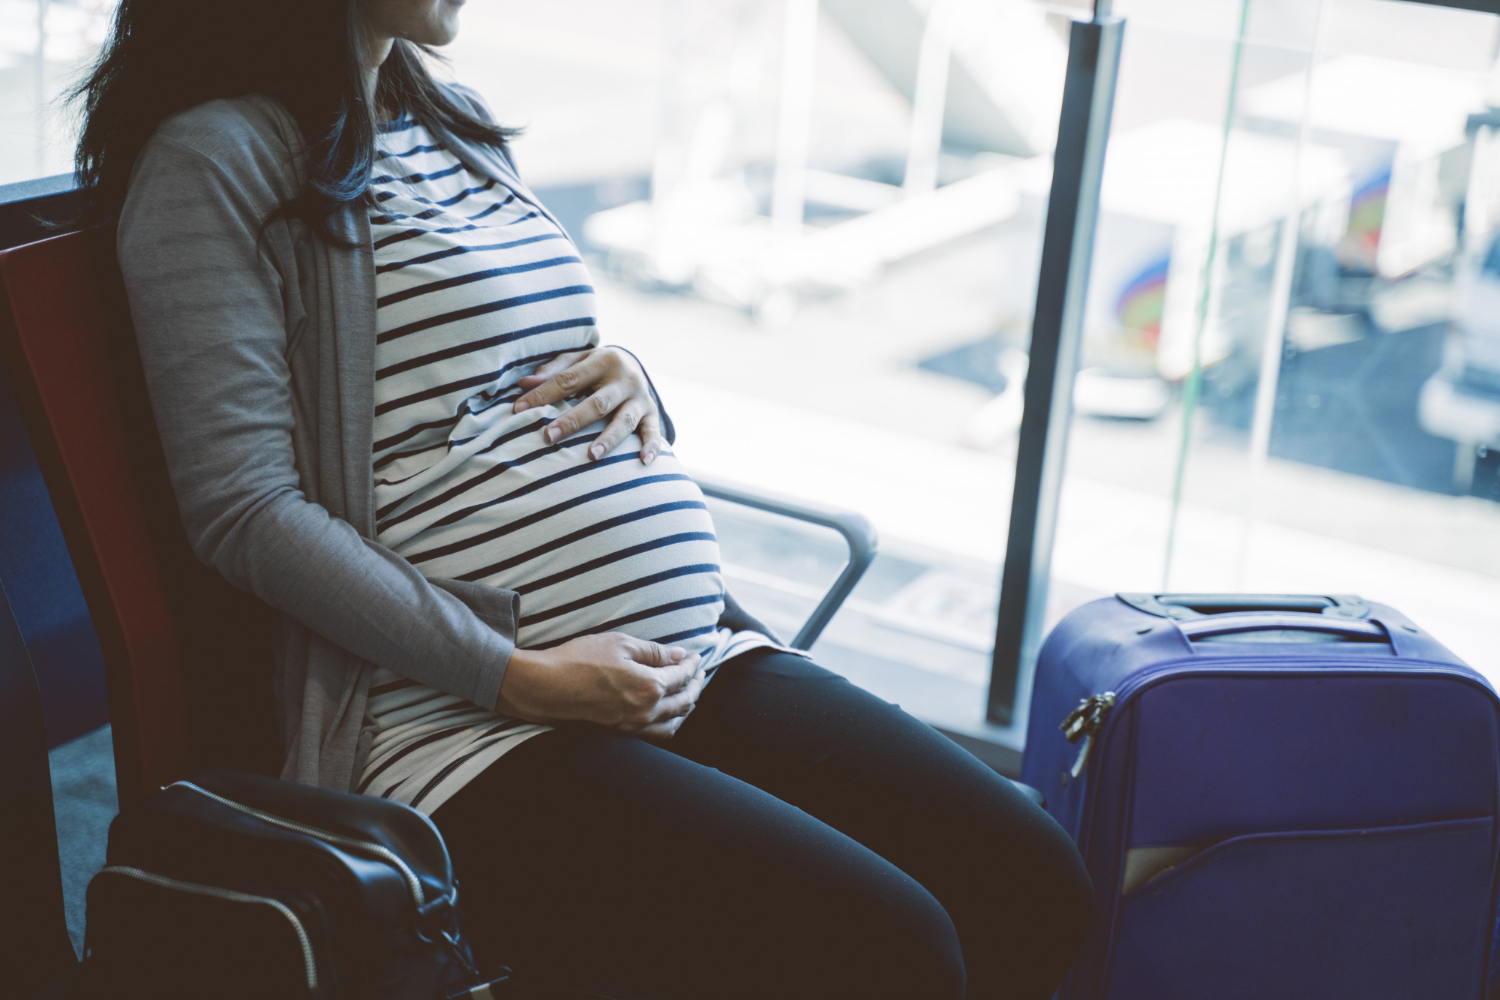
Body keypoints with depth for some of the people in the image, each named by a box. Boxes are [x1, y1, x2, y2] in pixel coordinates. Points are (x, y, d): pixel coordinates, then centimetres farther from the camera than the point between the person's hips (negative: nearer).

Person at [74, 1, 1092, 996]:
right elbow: (243, 508, -12)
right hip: (465, 724, -8)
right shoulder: (217, 158, -6)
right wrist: (518, 678, -17)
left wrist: (623, 375, 7)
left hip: (701, 658, 8)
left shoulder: (460, 122, 20)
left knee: (1036, 883, -6)